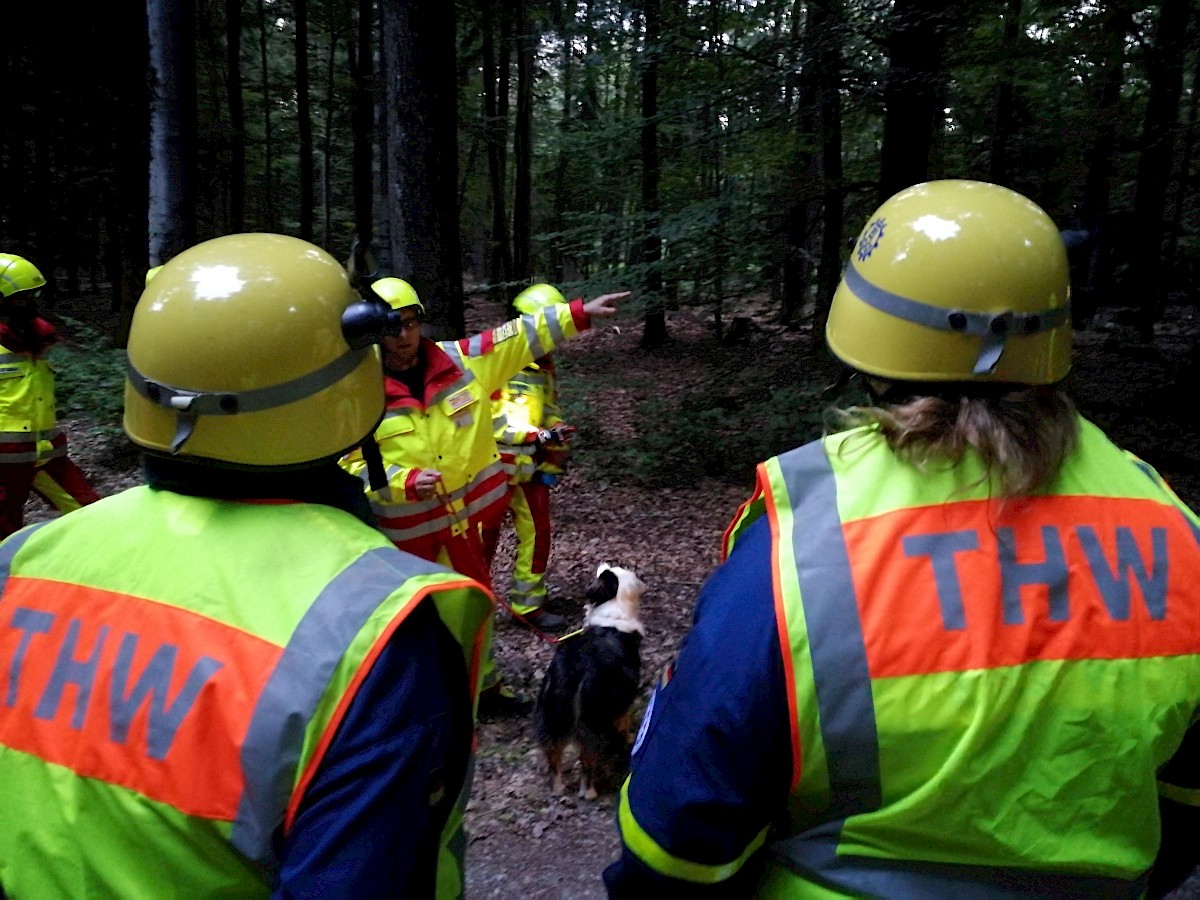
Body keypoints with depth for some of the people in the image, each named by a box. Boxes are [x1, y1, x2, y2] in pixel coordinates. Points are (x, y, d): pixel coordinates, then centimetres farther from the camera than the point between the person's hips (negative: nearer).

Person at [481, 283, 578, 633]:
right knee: (483, 540, 2)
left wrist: (552, 463, 8)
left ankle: (528, 604, 27)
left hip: (530, 467, 7)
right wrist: (539, 436, -28)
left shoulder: (545, 367, 11)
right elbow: (488, 420, -22)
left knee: (537, 535, 11)